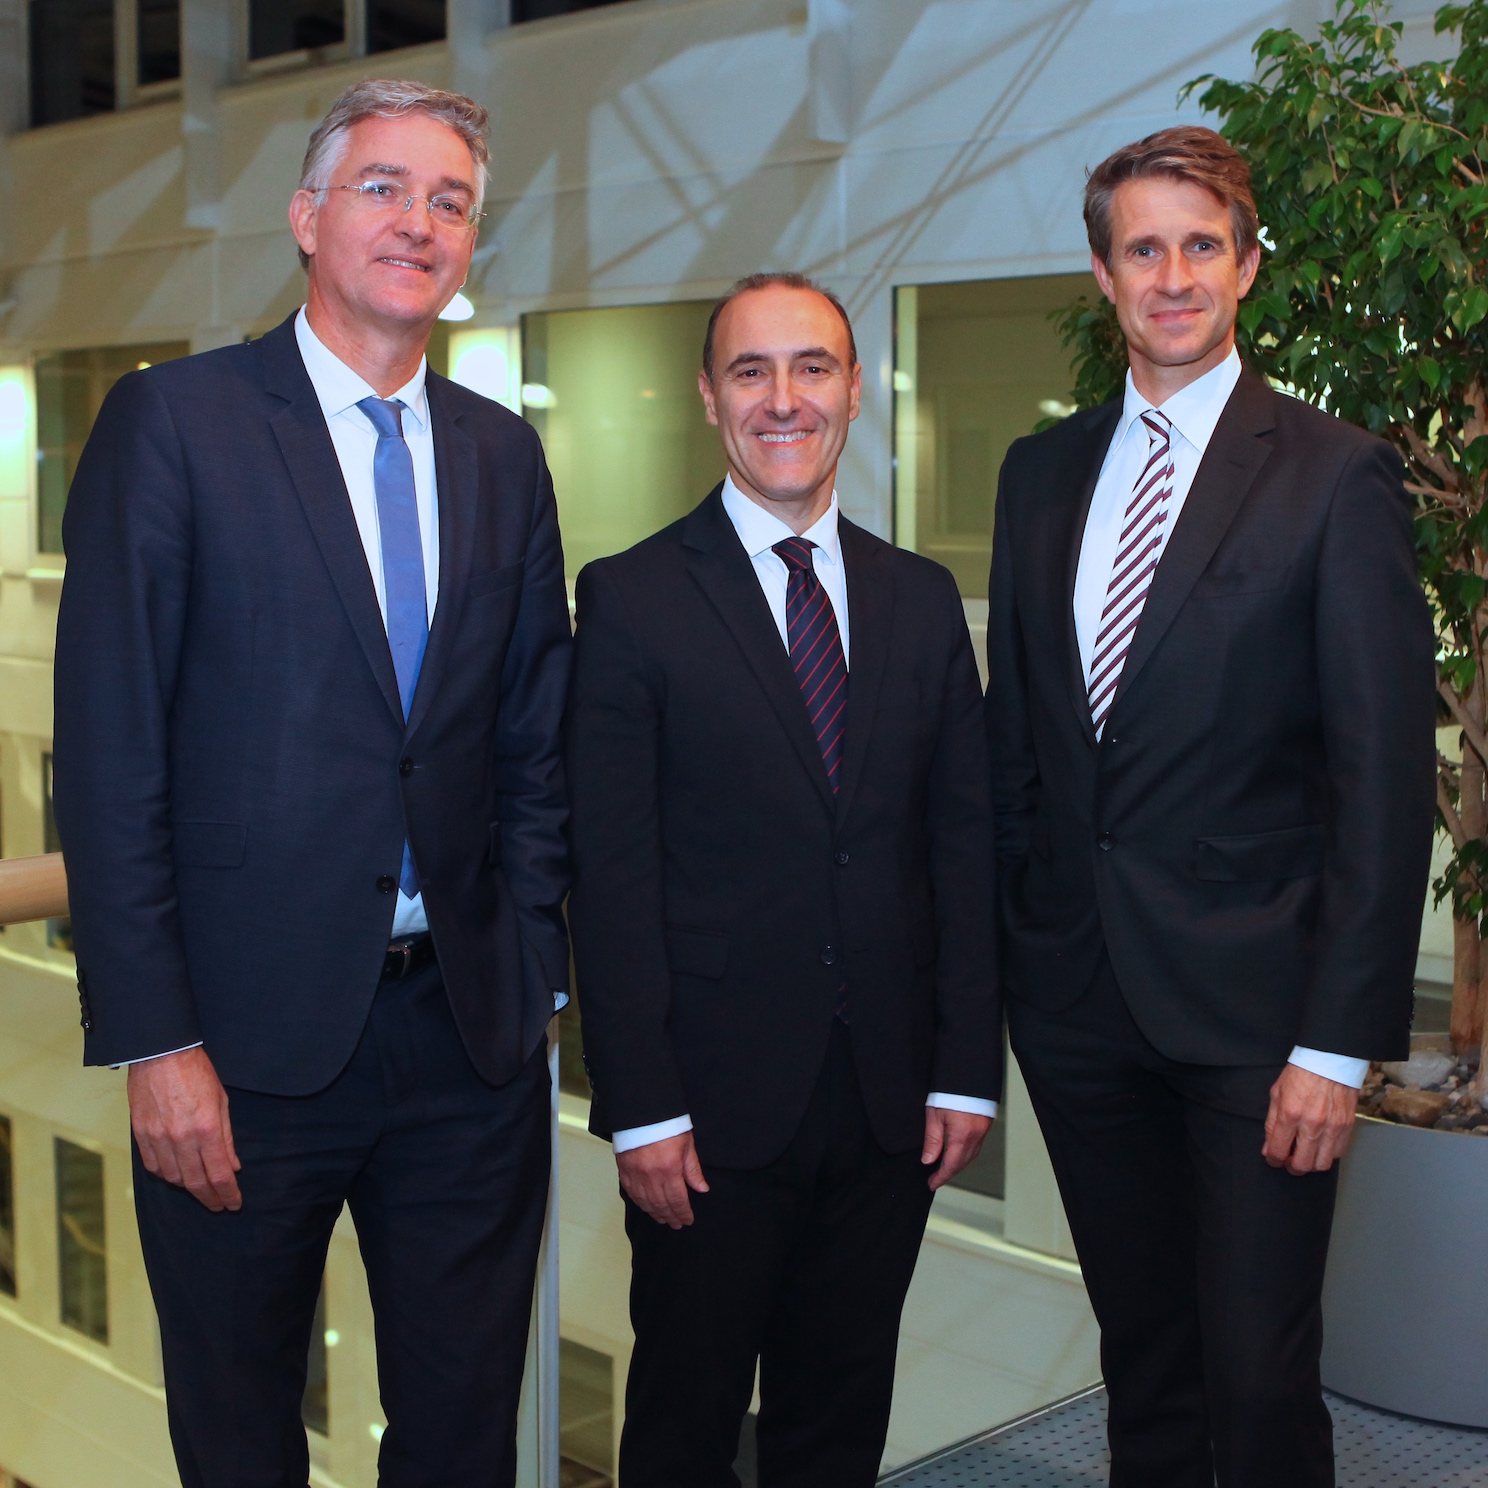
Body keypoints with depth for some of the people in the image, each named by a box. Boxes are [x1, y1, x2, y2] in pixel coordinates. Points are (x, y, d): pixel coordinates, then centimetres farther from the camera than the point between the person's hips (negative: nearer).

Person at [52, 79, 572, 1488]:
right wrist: (154, 1042, -13)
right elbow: (107, 753, -8)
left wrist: (531, 980, 3)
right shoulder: (172, 420, -4)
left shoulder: (503, 454, 9)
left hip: (473, 1035, 4)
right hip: (251, 1038, -3)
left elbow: (534, 748, 11)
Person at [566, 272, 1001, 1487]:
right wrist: (641, 1109, -12)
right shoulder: (632, 599, -4)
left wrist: (968, 1069, 1)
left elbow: (964, 846, 7)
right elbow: (611, 875, -8)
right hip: (712, 1109, -3)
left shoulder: (924, 600, 8)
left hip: (890, 1103, 4)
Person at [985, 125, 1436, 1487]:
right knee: (1141, 1352, 16)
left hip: (1250, 1004, -4)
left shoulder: (1336, 477, -6)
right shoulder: (1042, 473, 9)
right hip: (1076, 997, 5)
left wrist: (1342, 1038, -14)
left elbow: (1387, 777, -10)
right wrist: (997, 954, 9)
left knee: (1259, 1374, -1)